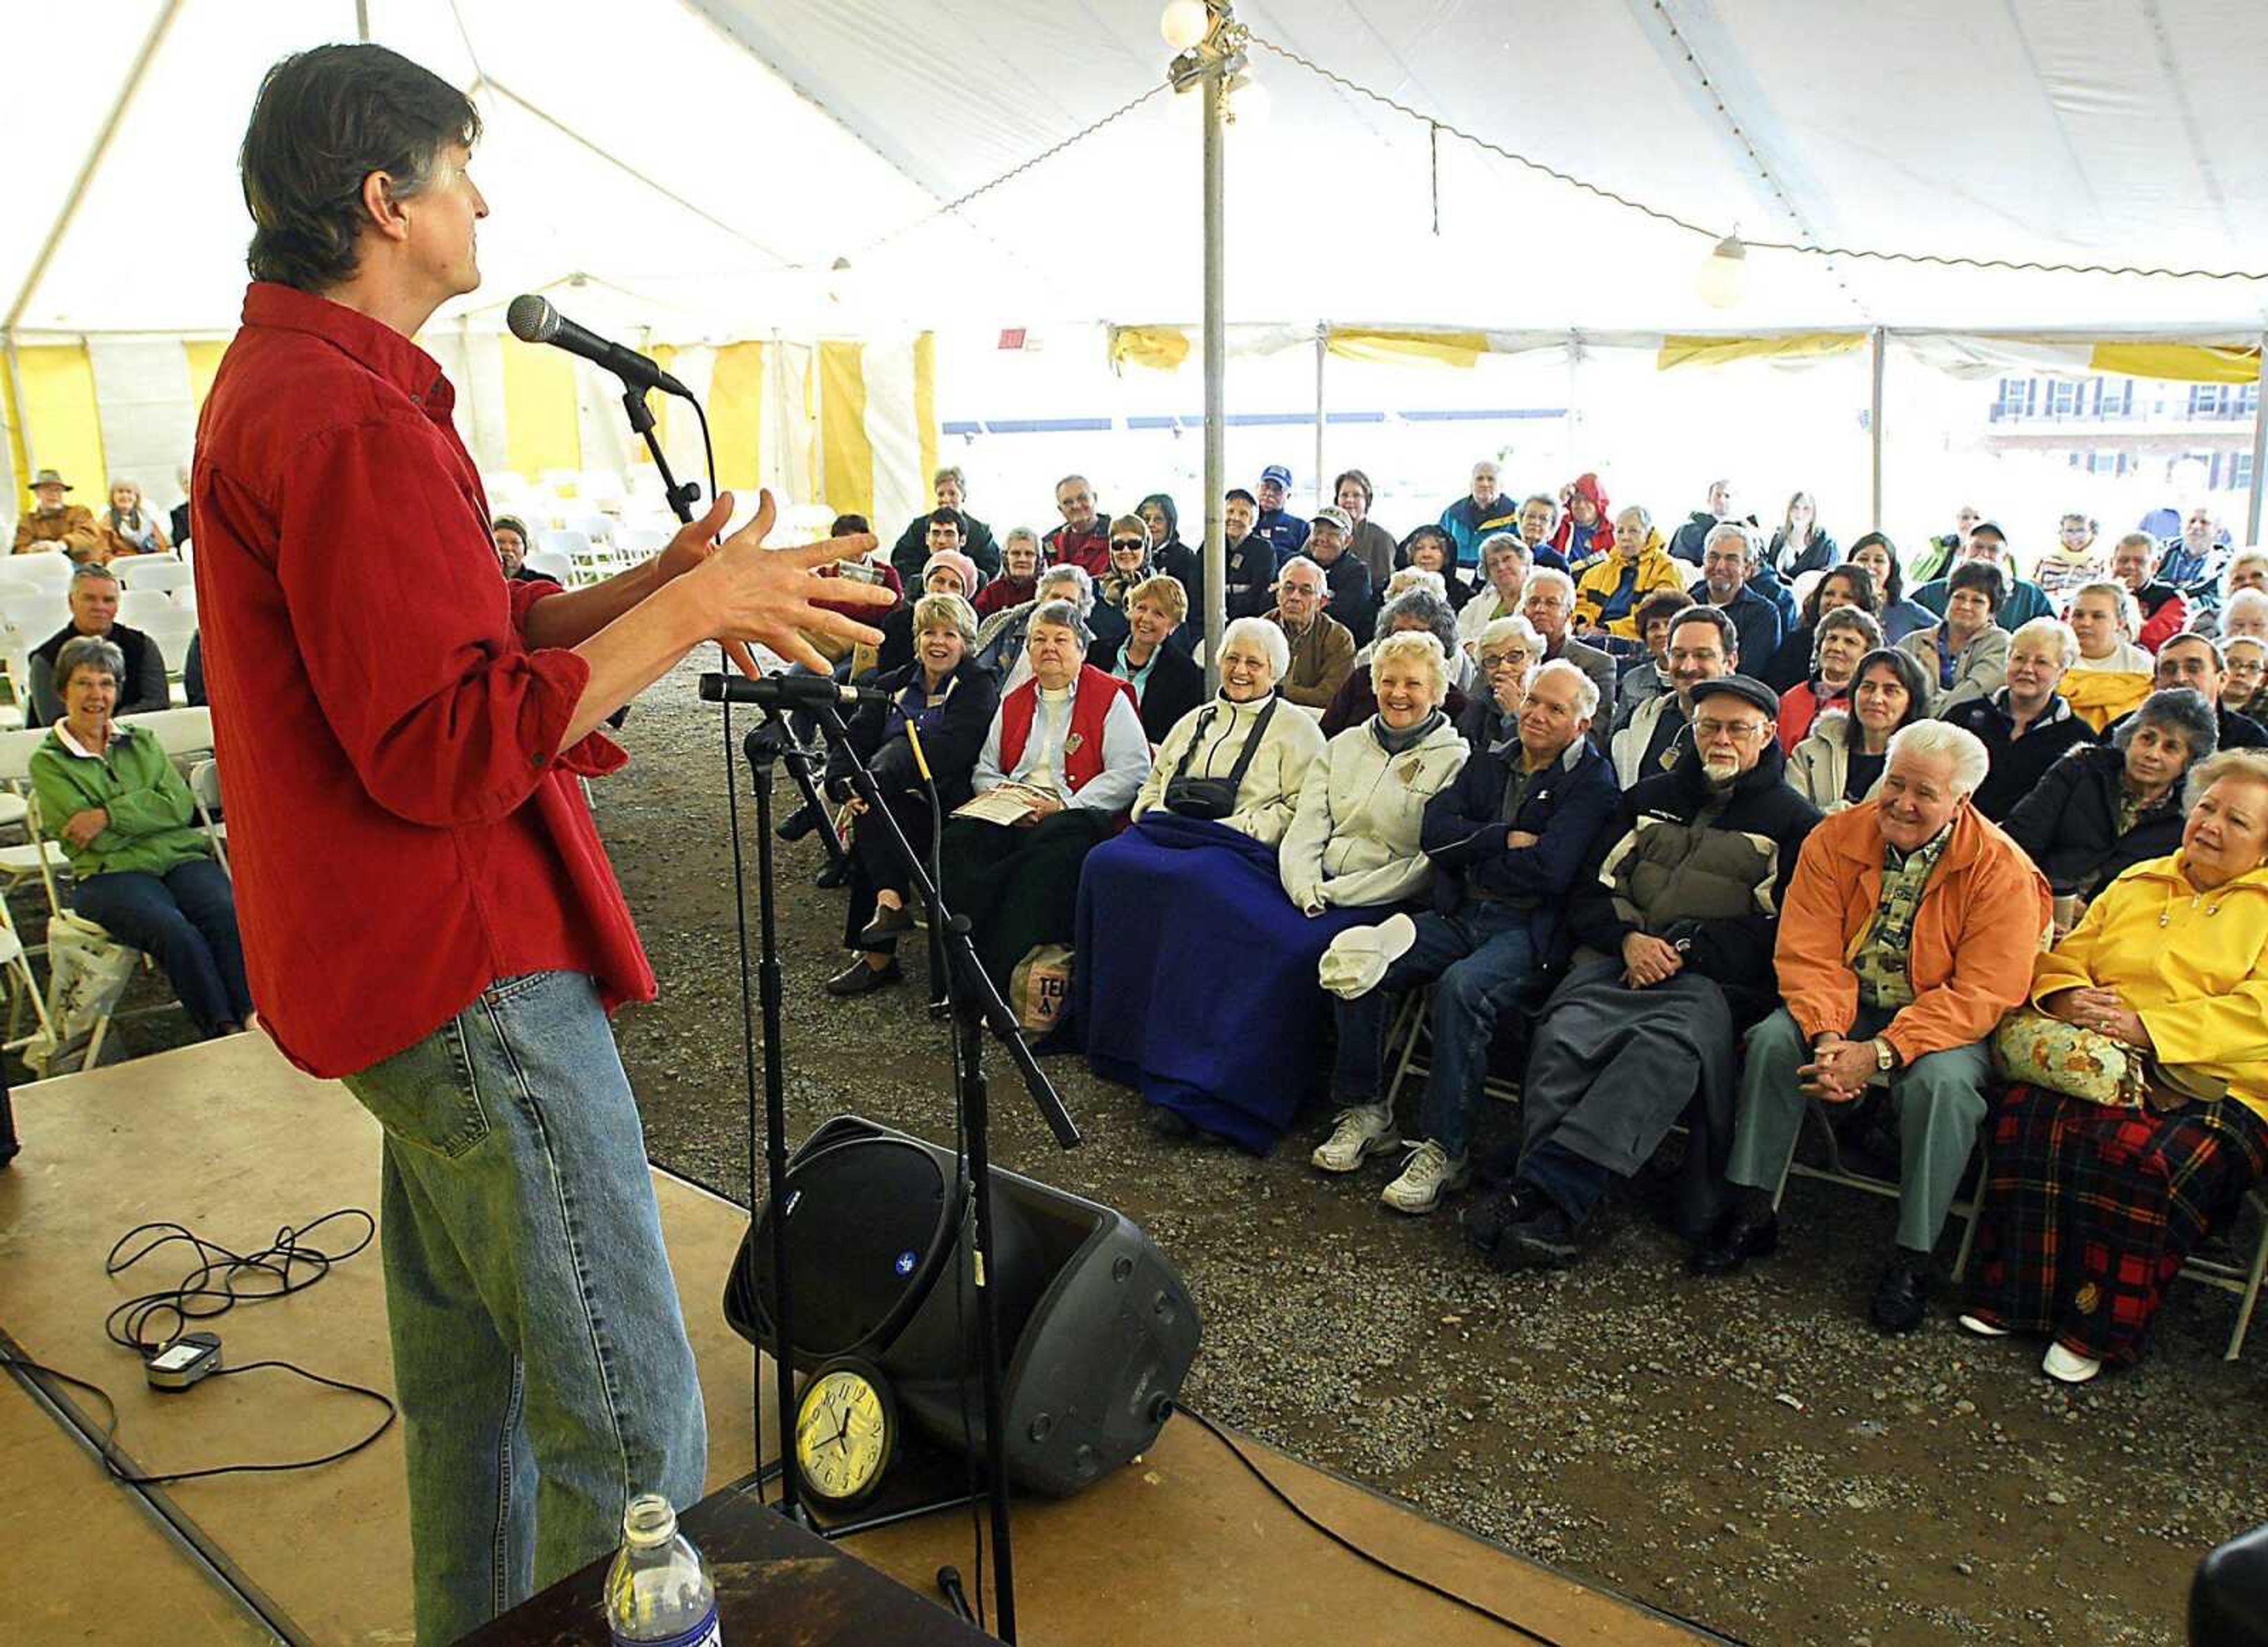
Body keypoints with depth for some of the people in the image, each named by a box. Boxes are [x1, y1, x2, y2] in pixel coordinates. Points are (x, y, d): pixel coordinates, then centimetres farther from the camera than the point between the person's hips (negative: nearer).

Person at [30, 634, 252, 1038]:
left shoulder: (142, 742, 22)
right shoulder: (48, 762, 11)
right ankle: (224, 1035, -33)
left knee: (228, 914, -31)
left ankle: (253, 1023, -35)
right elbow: (92, 838, -2)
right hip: (111, 873, -3)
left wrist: (110, 815, -5)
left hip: (182, 857, 3)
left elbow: (182, 806, 5)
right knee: (177, 933, -34)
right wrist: (148, 811, 0)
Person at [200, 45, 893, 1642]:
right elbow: (450, 751, -24)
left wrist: (653, 584, 4)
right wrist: (686, 615, -19)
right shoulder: (347, 415, -18)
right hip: (466, 972, -11)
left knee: (471, 1366, 23)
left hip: (402, 969, 11)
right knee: (630, 1421, -4)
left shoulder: (279, 378, 16)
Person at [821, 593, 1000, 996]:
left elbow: (950, 751, -16)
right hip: (888, 807, 4)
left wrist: (873, 784, -25)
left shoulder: (979, 689, 2)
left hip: (946, 807, -4)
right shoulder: (893, 687, 18)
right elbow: (851, 744, 6)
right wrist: (845, 787, -17)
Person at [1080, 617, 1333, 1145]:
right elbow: (1153, 783, 28)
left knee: (1194, 881, -37)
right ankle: (1114, 1039, -19)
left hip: (1240, 851, -5)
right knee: (1106, 863, -25)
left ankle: (1184, 1081, -35)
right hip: (1165, 837, 5)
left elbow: (1301, 809, -3)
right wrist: (1153, 817, 5)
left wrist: (1229, 829, -13)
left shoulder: (1296, 729, 9)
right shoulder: (1194, 721, 27)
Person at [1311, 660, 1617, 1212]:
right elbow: (1435, 830, 3)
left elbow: (1550, 869, -15)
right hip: (1459, 915, 6)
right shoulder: (1488, 761, 17)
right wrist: (1507, 840, -8)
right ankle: (1365, 1110, -4)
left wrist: (1474, 851, -1)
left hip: (1527, 928, -5)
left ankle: (1444, 1150, -25)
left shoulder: (1591, 782, -1)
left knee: (1462, 986, -36)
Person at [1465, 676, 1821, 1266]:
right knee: (1564, 1034, -31)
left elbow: (1778, 933, 1)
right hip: (1620, 959, 3)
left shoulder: (1791, 819, 13)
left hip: (1713, 979, -3)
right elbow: (1591, 891, 18)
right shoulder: (1651, 796, 24)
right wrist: (1629, 938, -3)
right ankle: (1553, 1212, -37)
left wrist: (1684, 950, -10)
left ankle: (1537, 1187, -43)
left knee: (1667, 1045, -37)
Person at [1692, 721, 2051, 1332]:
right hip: (1848, 1007, 3)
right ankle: (1752, 1213, -12)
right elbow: (1809, 954, -8)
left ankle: (1912, 1258, -17)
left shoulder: (2002, 870, -13)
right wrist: (1828, 1036, -27)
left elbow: (1982, 993, -20)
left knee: (1941, 1081, -33)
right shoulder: (1835, 839, -4)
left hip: (1942, 1023, -2)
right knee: (1773, 1038, -25)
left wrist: (1880, 1052, -29)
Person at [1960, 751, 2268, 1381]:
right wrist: (2067, 997, -3)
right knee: (2027, 1117, -28)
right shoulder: (2137, 883, 22)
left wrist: (2144, 1026, -17)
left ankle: (2097, 1328, -17)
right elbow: (2064, 956, 21)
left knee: (2142, 1153, -35)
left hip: (2218, 1089, -4)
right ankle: (2012, 1298, -16)